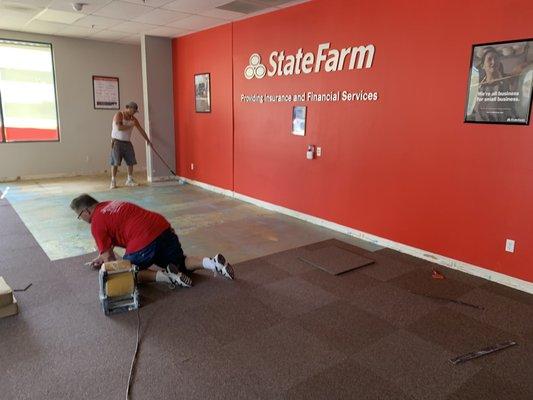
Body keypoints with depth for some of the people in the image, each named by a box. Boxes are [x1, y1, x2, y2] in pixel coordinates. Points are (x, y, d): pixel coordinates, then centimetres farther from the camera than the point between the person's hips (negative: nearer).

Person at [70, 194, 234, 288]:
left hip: (145, 242, -8)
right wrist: (102, 257, 48)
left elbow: (110, 257, 4)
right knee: (180, 263, 25)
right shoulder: (109, 205, 28)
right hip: (164, 228, 8)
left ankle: (165, 275, -8)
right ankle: (212, 262, -3)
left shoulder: (96, 223, 3)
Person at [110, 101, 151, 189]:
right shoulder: (119, 115, -10)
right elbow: (119, 127, -24)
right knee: (115, 162, -6)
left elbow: (141, 130, 12)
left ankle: (129, 180, 14)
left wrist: (148, 140, 11)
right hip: (117, 142, -6)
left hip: (127, 142, 6)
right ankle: (113, 182, -2)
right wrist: (130, 125, -15)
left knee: (131, 162, 3)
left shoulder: (133, 119, 8)